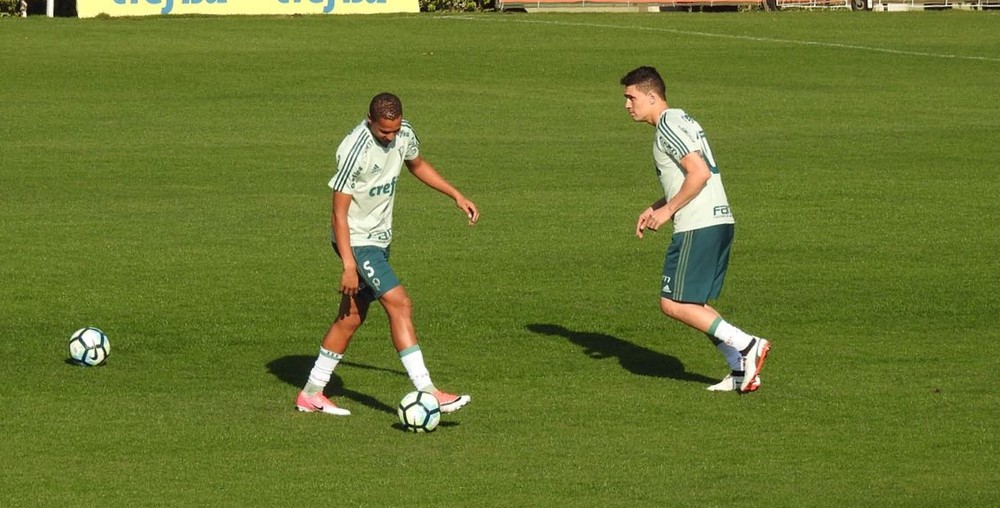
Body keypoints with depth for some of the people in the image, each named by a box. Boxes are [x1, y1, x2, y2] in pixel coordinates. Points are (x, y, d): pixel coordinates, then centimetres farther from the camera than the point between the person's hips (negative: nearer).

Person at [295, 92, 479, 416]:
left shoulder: (404, 134, -3)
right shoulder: (355, 150, -26)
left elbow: (417, 165, 21)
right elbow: (339, 212, -21)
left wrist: (457, 196, 16)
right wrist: (349, 265, -24)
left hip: (380, 237, 8)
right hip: (357, 240, -8)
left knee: (352, 317, 12)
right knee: (399, 304, -17)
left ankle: (310, 394, 22)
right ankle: (428, 394, -19)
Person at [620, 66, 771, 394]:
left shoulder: (667, 126, -11)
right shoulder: (680, 120, 21)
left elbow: (700, 173, -21)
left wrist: (668, 210, -14)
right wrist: (656, 208, 18)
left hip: (698, 228, -10)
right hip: (720, 221, 10)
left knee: (673, 304, -6)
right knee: (696, 304, 14)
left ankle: (747, 346, -9)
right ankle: (743, 372, 8)